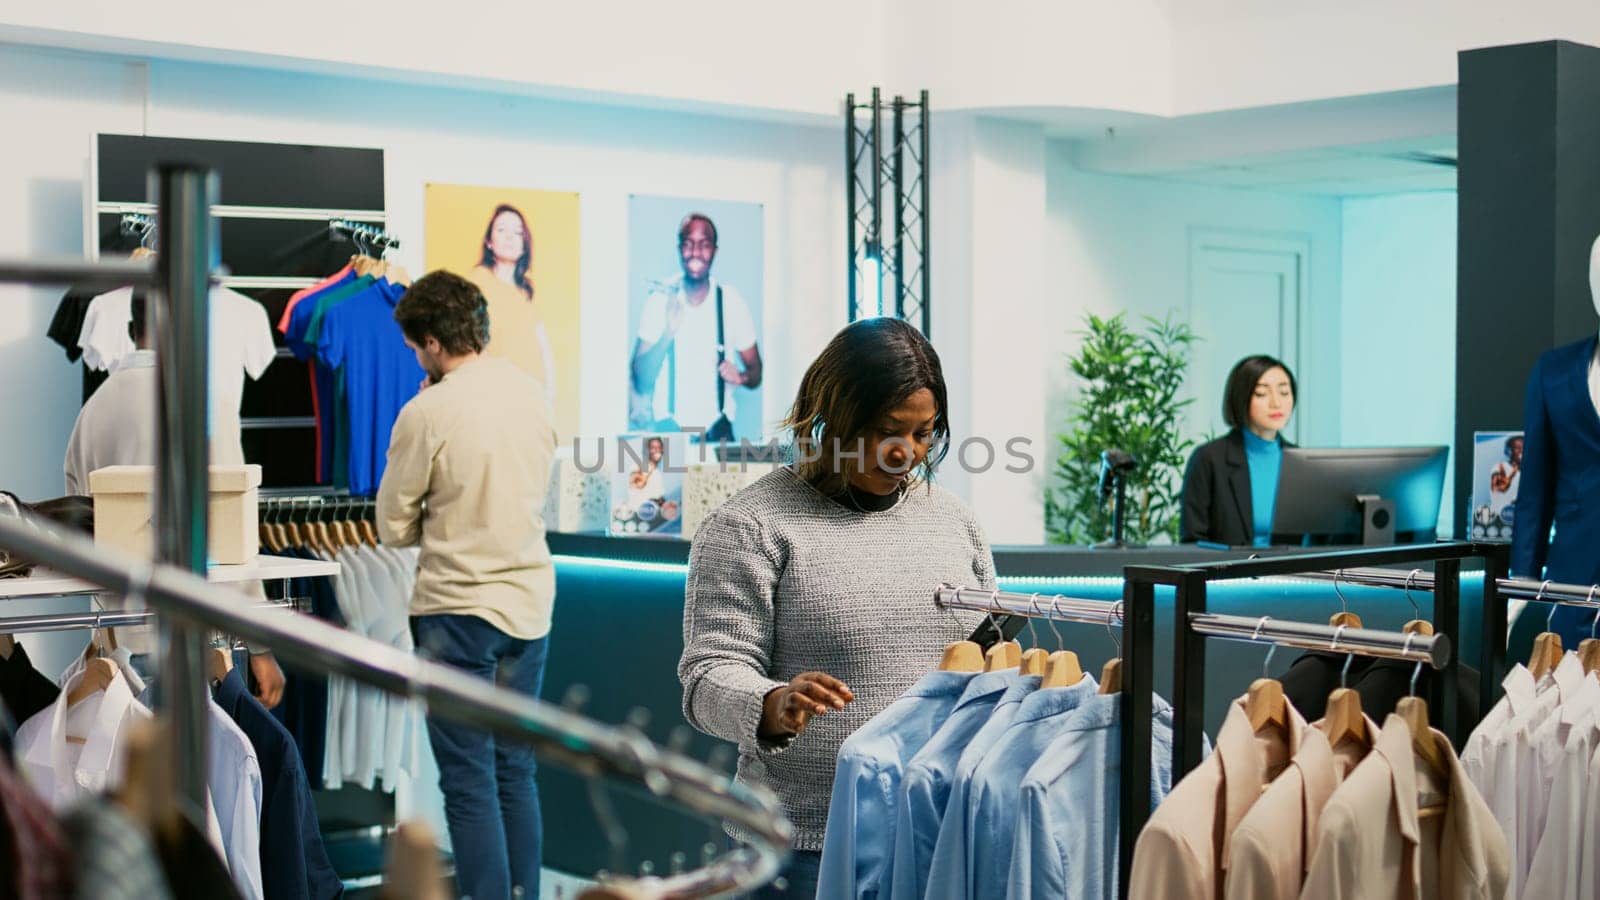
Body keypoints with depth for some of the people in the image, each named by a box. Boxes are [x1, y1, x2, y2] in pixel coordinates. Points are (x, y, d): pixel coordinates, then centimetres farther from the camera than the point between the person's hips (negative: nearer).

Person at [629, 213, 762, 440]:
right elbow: (641, 380, -5)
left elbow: (756, 373, 9)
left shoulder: (732, 303, 0)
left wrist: (741, 377, -13)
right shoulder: (659, 300, -3)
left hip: (716, 430, 1)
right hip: (668, 428, -1)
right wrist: (669, 333, -19)